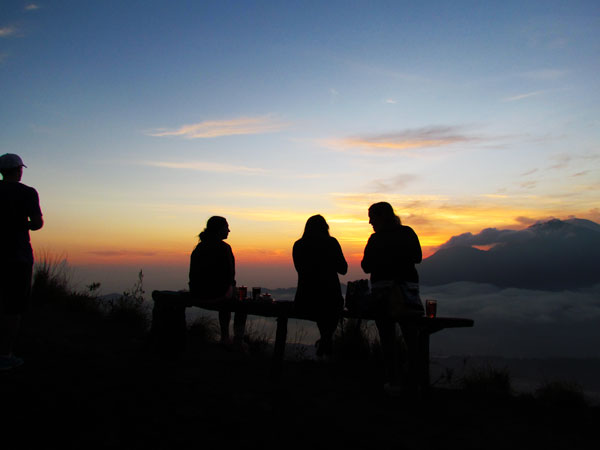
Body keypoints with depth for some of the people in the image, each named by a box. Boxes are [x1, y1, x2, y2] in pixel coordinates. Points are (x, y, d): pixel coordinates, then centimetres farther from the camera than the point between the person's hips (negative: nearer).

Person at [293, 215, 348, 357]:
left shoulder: (298, 245, 3)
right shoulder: (331, 242, -4)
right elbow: (343, 269, 3)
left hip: (304, 303, 2)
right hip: (330, 299, -2)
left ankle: (325, 342, 46)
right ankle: (325, 347, 36)